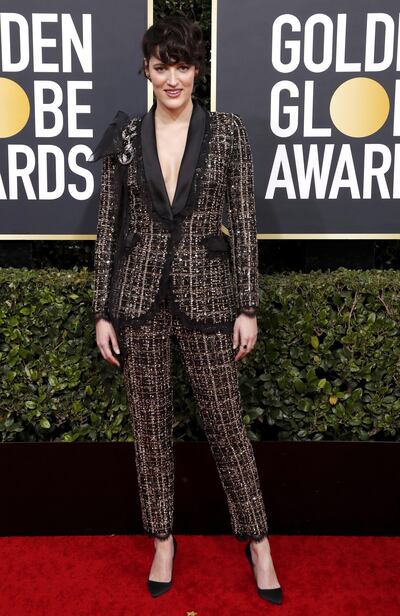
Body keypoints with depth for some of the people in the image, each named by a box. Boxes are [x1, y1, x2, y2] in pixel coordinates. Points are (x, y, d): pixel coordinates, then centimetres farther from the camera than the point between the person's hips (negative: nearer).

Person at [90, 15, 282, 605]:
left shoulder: (228, 131, -1)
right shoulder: (125, 135, 3)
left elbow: (243, 221, -1)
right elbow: (109, 225, 4)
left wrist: (248, 306, -4)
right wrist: (103, 311, 2)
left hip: (204, 293, -2)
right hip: (139, 293, 2)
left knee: (225, 421, 7)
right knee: (150, 423, 10)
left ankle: (258, 543, 26)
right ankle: (162, 541, 30)